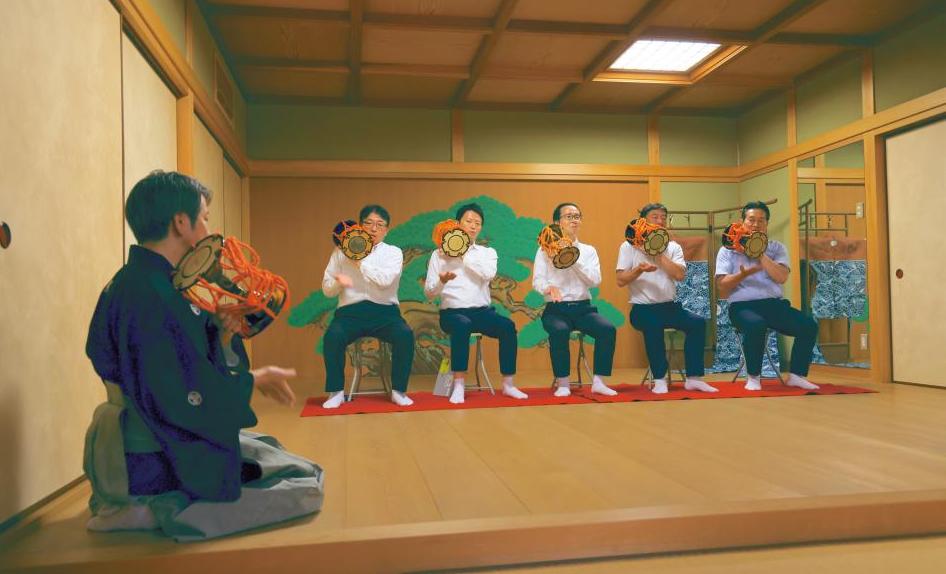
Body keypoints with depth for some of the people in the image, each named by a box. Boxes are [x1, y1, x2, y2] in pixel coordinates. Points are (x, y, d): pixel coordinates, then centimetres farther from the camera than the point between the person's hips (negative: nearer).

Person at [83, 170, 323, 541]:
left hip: (189, 440, 10)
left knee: (304, 472, 21)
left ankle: (156, 505, 11)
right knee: (305, 490, -6)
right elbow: (185, 400, -26)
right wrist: (253, 380, -11)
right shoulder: (146, 295, -24)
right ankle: (161, 509, -6)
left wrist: (222, 335, -8)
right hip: (158, 464, -10)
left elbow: (194, 364, 10)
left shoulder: (160, 283, 7)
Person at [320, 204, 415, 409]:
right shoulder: (342, 251, 13)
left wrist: (360, 261, -5)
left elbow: (386, 280, -10)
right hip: (350, 311, 0)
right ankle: (336, 392, -13)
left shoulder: (393, 252, 11)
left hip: (384, 311, 0)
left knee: (405, 334, -30)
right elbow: (327, 288, 11)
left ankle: (398, 391, -13)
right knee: (332, 336, -31)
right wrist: (339, 282, -11)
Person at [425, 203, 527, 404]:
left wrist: (463, 255, -7)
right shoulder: (439, 254, 8)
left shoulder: (487, 252, 15)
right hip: (452, 312, -2)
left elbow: (489, 274, -9)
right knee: (462, 325, -37)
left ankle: (508, 384, -17)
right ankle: (458, 386, -31)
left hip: (482, 311, 3)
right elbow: (429, 292, 2)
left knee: (507, 325, -26)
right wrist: (441, 281, -19)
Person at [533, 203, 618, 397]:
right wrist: (549, 287, -26)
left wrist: (575, 259, -9)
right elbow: (537, 281, -3)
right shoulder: (545, 250, 7)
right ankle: (563, 383, -19)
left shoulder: (588, 250, 14)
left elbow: (595, 281, 0)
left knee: (608, 329, -26)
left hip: (583, 308, 3)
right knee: (559, 331, -35)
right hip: (556, 309, -2)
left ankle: (598, 381, -15)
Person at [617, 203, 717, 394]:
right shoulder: (629, 246, 4)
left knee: (697, 322, -21)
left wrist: (659, 253, -10)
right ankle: (659, 380, -22)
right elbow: (621, 281, -6)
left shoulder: (673, 247, 11)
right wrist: (639, 269, -23)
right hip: (642, 308, -3)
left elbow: (680, 275, -7)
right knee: (653, 325, -35)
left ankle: (693, 378, -14)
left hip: (669, 306, 4)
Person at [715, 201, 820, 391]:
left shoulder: (776, 248, 14)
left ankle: (796, 375, -4)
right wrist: (743, 275, -19)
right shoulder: (728, 249, 8)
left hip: (774, 303, 4)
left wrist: (760, 254, -10)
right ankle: (753, 377, -16)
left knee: (809, 325, -18)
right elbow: (722, 285, -2)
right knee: (756, 325, -36)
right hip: (742, 305, -3)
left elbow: (781, 277, -5)